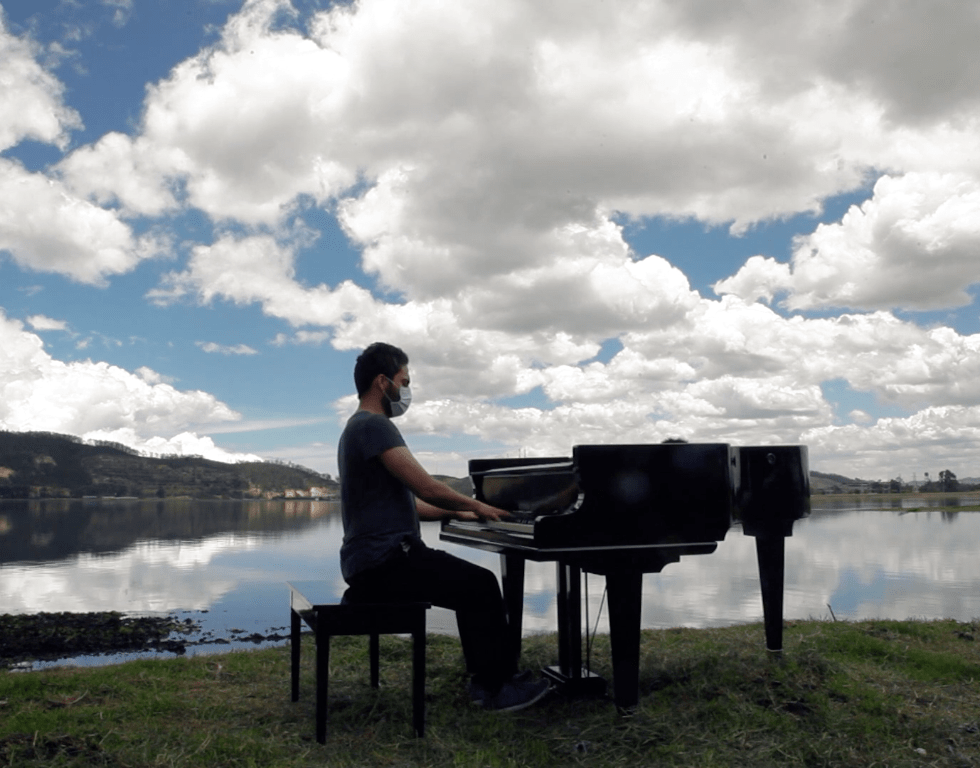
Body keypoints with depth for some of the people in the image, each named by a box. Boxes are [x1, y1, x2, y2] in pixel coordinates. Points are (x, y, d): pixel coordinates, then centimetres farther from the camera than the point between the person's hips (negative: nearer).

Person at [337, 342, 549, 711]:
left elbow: (404, 502, 22)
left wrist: (458, 512, 19)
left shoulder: (362, 427, 19)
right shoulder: (374, 425, -16)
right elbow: (428, 489, -21)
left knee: (473, 586, 15)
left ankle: (486, 678, 17)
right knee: (482, 585, -12)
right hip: (383, 562, -11)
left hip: (380, 558, 11)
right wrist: (476, 506, -4)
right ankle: (497, 688, 0)